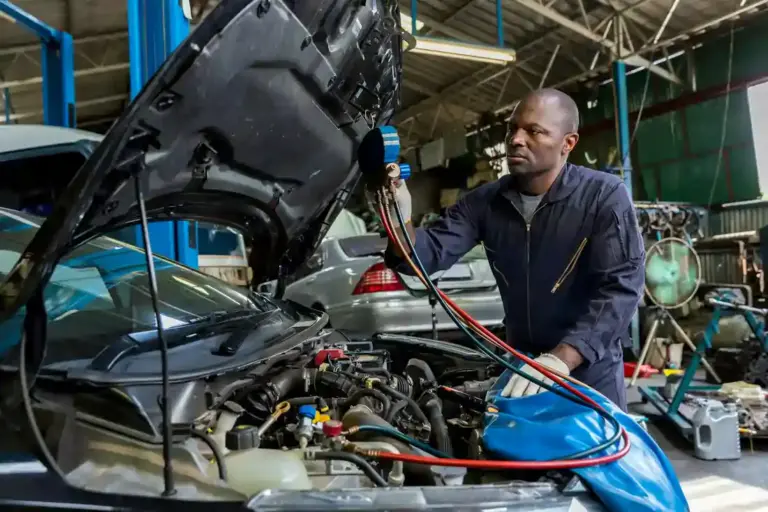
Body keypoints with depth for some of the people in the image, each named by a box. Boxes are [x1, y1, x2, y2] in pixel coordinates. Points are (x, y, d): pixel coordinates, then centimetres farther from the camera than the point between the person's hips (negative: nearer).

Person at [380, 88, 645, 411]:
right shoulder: (484, 202, -5)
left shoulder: (605, 196, -16)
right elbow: (429, 254, -12)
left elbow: (622, 286, -25)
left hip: (589, 373, -3)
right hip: (520, 364, 4)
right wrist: (401, 222, -35)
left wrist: (559, 360, -35)